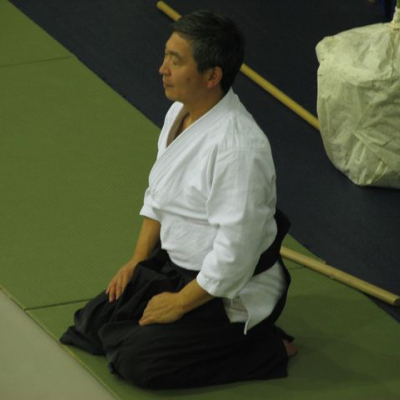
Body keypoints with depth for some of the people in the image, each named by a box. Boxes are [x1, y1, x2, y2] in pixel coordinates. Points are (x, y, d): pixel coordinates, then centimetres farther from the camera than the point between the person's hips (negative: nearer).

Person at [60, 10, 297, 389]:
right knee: (95, 323, 8)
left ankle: (266, 348, -1)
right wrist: (137, 261, 5)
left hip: (232, 289, -9)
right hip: (174, 264, 9)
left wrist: (180, 302, -19)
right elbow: (158, 197, 13)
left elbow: (235, 252, -29)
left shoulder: (238, 146, -32)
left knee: (138, 361, -15)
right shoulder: (179, 113, -2)